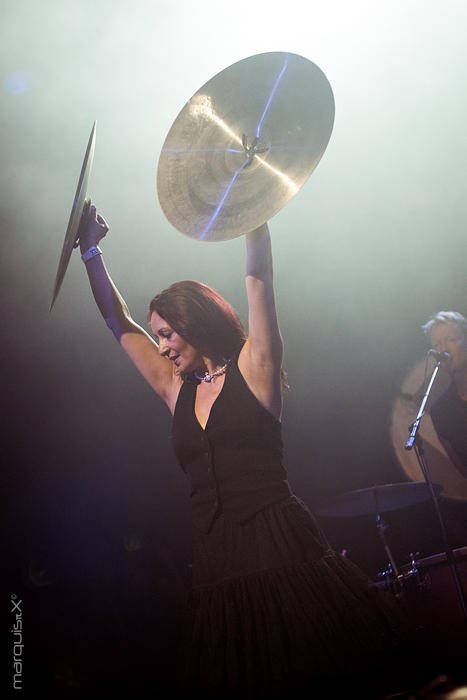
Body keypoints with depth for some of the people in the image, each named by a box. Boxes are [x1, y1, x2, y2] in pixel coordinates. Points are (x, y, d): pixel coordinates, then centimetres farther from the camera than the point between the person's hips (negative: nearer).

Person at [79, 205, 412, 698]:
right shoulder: (179, 391, 18)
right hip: (217, 562, 5)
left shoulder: (252, 369, 5)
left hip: (281, 548, -5)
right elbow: (121, 325, 25)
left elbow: (258, 277, -3)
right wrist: (91, 252, 23)